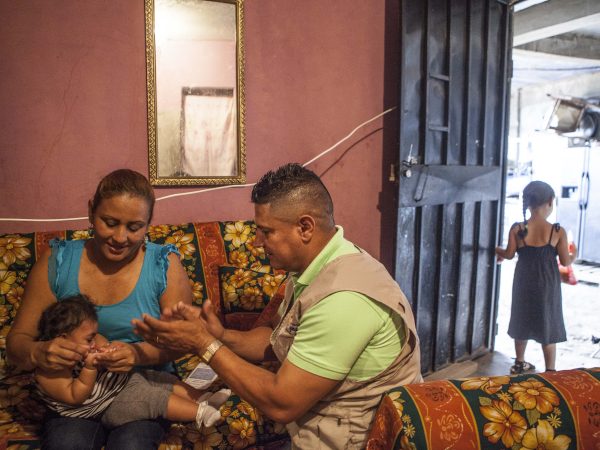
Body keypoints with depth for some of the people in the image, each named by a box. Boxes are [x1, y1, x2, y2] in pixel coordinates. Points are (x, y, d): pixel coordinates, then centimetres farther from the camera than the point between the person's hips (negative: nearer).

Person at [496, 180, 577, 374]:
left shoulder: (517, 229, -12)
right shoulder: (558, 231, -15)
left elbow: (509, 255, -3)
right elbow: (565, 261, -7)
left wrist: (497, 250, 19)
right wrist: (574, 255, 16)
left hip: (524, 283, 2)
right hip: (547, 285, -2)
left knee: (522, 322, 19)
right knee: (548, 327, 12)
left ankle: (519, 364, 33)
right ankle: (550, 371, 20)